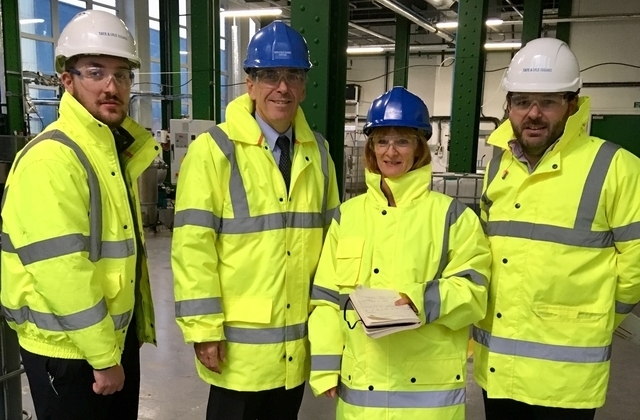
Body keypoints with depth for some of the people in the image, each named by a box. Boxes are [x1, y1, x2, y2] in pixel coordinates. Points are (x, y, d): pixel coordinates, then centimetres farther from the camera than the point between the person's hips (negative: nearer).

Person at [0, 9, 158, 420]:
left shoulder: (113, 149, 9)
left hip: (118, 338, 9)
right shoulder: (51, 157, -21)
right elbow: (62, 272, -25)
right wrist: (103, 357, -18)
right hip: (69, 350, -8)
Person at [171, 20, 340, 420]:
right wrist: (204, 327, -14)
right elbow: (193, 245, -13)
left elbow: (331, 236, 9)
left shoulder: (318, 151, 5)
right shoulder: (214, 149, -11)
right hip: (240, 340, -5)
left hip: (299, 338, 5)